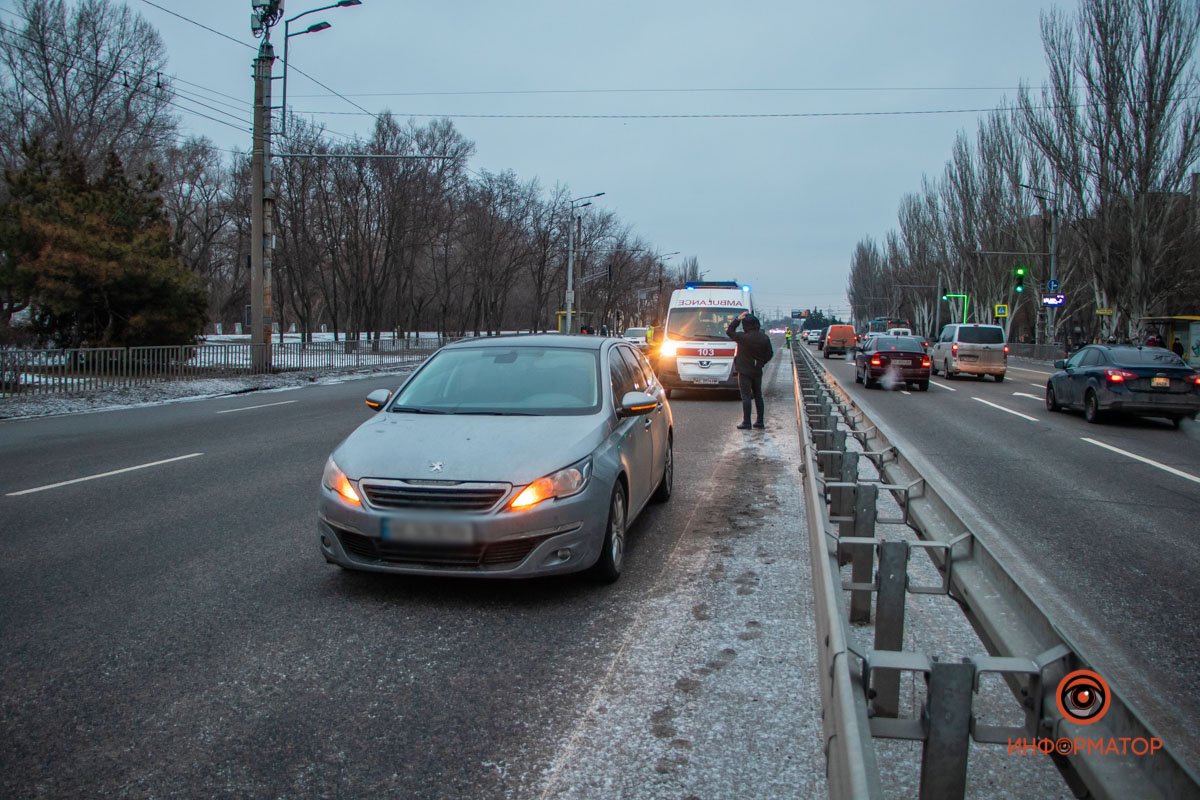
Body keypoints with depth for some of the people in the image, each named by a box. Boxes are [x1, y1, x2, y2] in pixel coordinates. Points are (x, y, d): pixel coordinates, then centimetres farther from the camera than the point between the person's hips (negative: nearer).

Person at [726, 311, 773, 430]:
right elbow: (770, 354, 7)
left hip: (745, 372, -5)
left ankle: (746, 423, -3)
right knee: (758, 395, 14)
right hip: (757, 371, 5)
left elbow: (729, 332, -4)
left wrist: (737, 319, -4)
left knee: (746, 396, -2)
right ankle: (760, 421, 18)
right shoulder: (765, 338, -1)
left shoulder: (743, 337, -17)